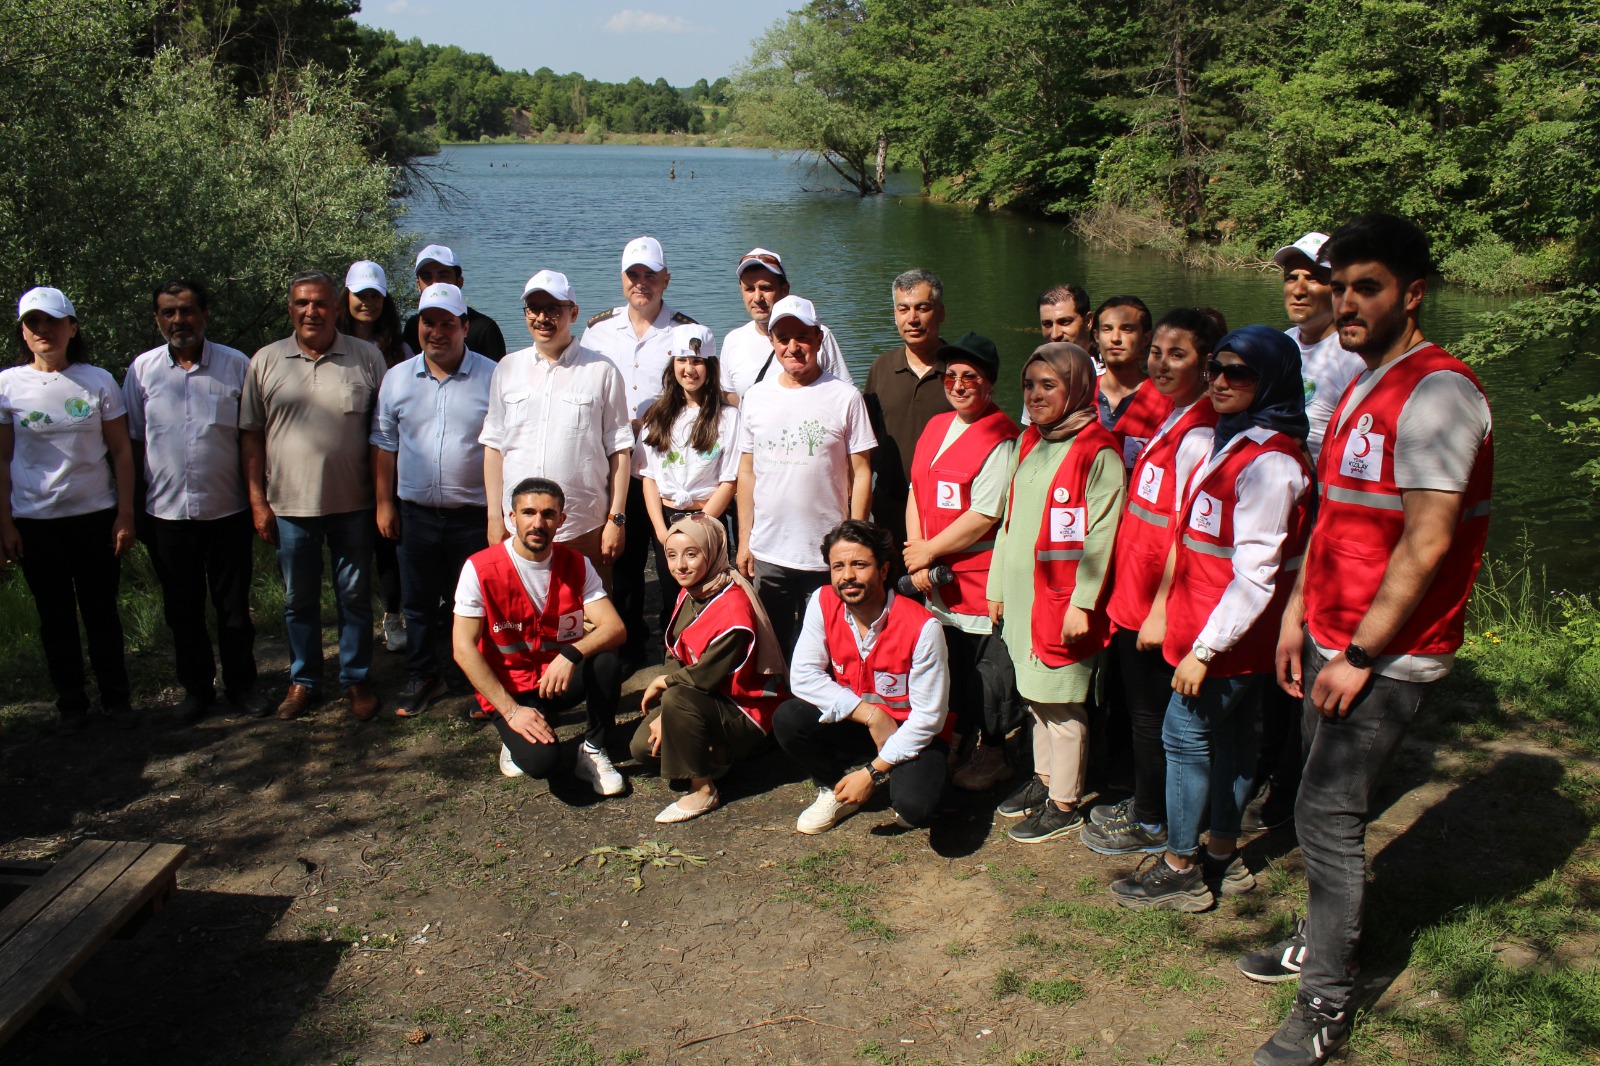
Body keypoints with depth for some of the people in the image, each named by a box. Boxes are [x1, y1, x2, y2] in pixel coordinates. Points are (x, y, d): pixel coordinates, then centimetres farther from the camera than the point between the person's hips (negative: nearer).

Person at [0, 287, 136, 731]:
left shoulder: (99, 381, 0)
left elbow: (122, 452, 2)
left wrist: (125, 515, -2)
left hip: (95, 514, 0)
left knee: (101, 611, 7)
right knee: (55, 616, 9)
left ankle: (116, 699, 19)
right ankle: (71, 704, 21)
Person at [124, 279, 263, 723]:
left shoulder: (237, 365, -3)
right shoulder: (142, 369, 2)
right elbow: (133, 441, 7)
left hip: (227, 510, -1)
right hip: (166, 512, 2)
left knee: (234, 606, 9)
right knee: (182, 610, 12)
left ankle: (241, 684, 25)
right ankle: (197, 689, 27)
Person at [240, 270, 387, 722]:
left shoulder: (366, 358, 0)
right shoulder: (266, 362, 3)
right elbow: (251, 434, 5)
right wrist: (258, 501, 0)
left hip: (352, 503, -1)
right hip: (290, 505, 1)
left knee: (355, 595, 8)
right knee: (298, 600, 12)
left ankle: (356, 680, 22)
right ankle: (303, 681, 27)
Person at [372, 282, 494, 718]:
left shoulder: (492, 378, -5)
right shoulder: (397, 379, 6)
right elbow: (384, 445, 11)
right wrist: (384, 503, 6)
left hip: (475, 514, -3)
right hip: (415, 514, 3)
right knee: (419, 603, 15)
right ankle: (422, 677, 31)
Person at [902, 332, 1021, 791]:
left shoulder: (1001, 438, -15)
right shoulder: (936, 427, 10)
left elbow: (985, 516, -20)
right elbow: (916, 492, 10)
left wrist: (929, 551, -12)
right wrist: (916, 555, -3)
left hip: (983, 578, -7)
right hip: (937, 579, 8)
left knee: (986, 668, 5)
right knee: (948, 662, 18)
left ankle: (992, 754, 22)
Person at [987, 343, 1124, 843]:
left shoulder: (1098, 451, -12)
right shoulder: (1029, 442, 13)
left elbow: (1101, 535, -16)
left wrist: (1082, 605, -18)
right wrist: (997, 586, 17)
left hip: (1063, 598, -7)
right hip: (1022, 592, 8)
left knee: (1062, 702, 1)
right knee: (1035, 694, 17)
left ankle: (1064, 805, 13)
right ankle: (1044, 779, 32)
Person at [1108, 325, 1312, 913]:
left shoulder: (1268, 462, -21)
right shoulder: (1228, 442, 11)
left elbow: (1255, 574, -24)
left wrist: (1204, 649, -21)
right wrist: (1163, 610, 16)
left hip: (1228, 632, -9)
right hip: (1220, 631, 9)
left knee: (1186, 733, -1)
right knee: (1229, 735, 16)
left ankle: (1181, 870, 12)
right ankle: (1223, 857, 29)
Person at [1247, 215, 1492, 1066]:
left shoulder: (1437, 391, -19)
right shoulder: (1364, 386, 12)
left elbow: (1427, 544, -23)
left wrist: (1359, 658, -19)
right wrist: (1297, 614, 14)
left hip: (1389, 657, -8)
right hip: (1337, 641, 9)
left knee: (1326, 814, -4)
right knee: (1327, 805, 18)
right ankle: (1323, 937, 36)